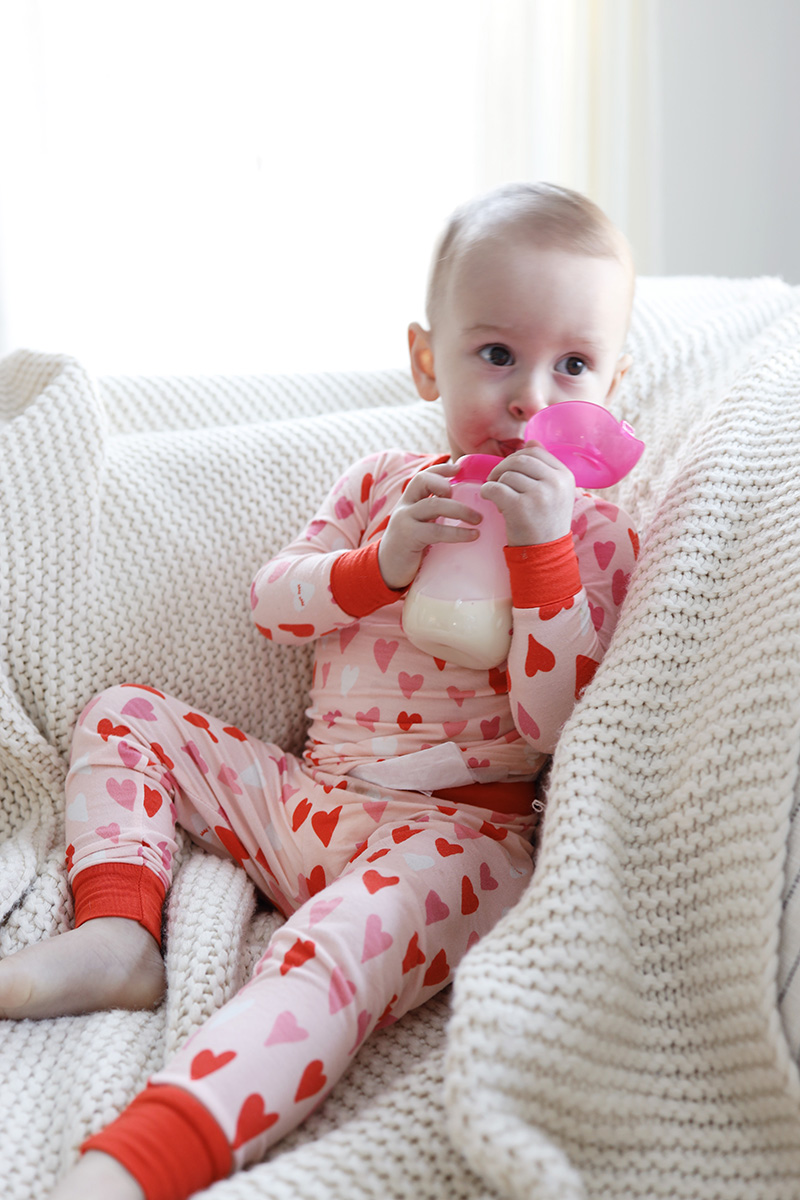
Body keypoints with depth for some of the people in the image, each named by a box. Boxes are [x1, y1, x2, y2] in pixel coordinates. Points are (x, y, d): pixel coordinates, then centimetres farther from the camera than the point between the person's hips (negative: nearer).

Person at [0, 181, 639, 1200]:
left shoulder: (595, 537, -2)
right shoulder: (384, 484, 12)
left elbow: (556, 722, -12)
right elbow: (270, 605, 7)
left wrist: (541, 551, -23)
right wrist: (378, 562, -12)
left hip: (449, 826, -6)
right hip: (305, 795, 7)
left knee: (340, 946, -38)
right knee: (123, 714, 9)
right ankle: (117, 933, -10)